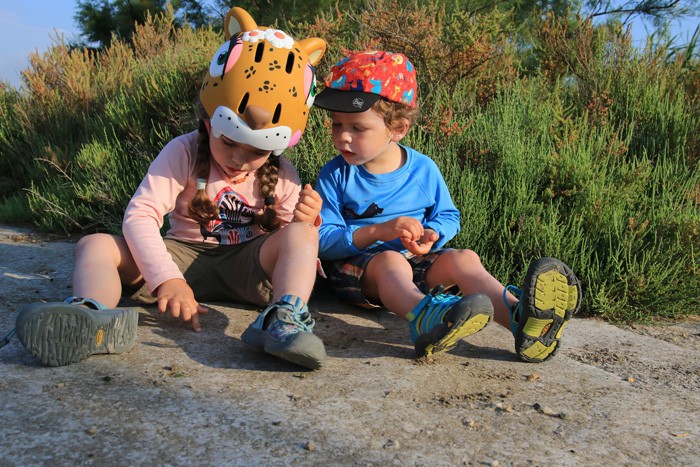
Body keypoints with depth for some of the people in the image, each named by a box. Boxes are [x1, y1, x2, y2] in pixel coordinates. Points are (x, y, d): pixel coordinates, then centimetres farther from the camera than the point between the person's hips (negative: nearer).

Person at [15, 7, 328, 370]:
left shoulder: (281, 176, -1)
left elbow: (291, 242, 3)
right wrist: (166, 278, -33)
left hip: (246, 267, 0)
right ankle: (94, 318, -56)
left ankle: (286, 318, -53)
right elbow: (140, 216, -18)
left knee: (302, 234, -26)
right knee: (95, 246, -21)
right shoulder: (183, 154, -7)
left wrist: (308, 220, -23)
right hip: (183, 257, 0)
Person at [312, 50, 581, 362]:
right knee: (390, 260, -36)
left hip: (414, 263, 4)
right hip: (354, 265, -3)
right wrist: (378, 232, -23)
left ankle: (521, 318, -48)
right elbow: (322, 239, -11)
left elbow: (448, 216, 14)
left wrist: (431, 235, -11)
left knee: (464, 259, -22)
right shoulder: (335, 175, -6)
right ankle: (424, 318, -70)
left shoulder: (423, 169, 2)